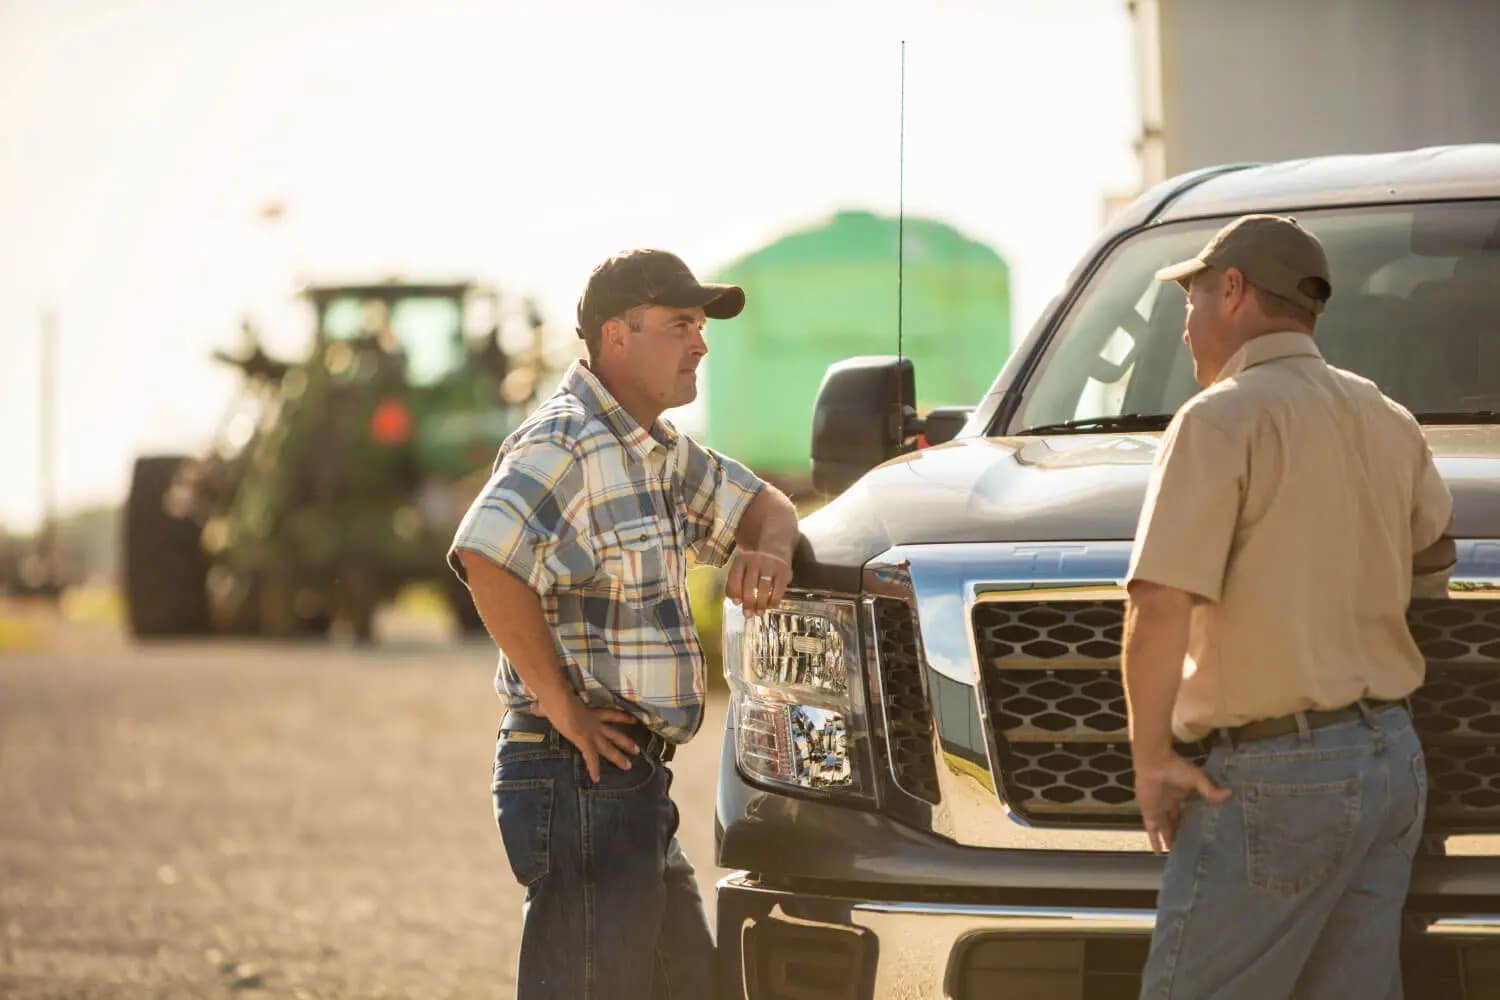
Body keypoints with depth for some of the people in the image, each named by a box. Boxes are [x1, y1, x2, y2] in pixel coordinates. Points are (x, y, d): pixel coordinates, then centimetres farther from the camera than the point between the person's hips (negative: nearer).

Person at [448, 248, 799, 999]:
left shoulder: (657, 451, 16)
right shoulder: (565, 445, -15)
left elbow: (758, 506, 29)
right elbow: (486, 558, -32)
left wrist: (771, 552, 3)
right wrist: (561, 705, -26)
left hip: (634, 780, 10)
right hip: (581, 776, -10)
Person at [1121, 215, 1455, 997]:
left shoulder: (1221, 419, -12)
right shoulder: (1387, 424, 12)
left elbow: (1161, 606, -21)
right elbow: (1434, 551, 31)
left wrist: (1150, 756, -13)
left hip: (1277, 782, -8)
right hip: (1393, 758, 8)